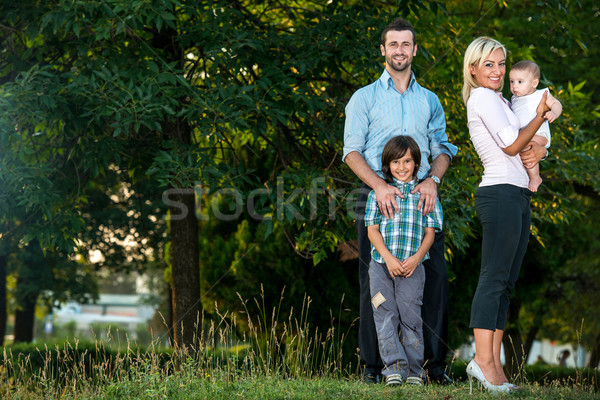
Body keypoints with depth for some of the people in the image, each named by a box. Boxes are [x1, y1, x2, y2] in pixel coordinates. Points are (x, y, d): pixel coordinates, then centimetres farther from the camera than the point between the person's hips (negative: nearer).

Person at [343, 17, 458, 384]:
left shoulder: (430, 101, 20)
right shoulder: (365, 98, 10)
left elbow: (442, 148, 14)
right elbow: (352, 151, 1)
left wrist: (432, 179, -8)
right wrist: (380, 185, -15)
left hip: (421, 196, 2)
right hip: (378, 197, -2)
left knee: (436, 276, -6)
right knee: (374, 281, -3)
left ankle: (436, 363, -1)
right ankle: (372, 365, 2)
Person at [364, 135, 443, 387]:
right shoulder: (378, 193, 9)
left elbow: (429, 232, 7)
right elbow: (372, 229, 3)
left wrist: (416, 258, -9)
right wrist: (389, 258, -11)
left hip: (412, 265, -1)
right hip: (381, 264, 1)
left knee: (410, 314, -7)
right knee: (385, 314, -7)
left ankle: (414, 370, 1)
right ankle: (394, 368, -7)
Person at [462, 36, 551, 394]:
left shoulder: (498, 101, 25)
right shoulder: (482, 97, -5)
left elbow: (527, 144, 25)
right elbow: (511, 145, -11)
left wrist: (539, 150, 2)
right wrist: (541, 116, 0)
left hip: (518, 196, 10)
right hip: (501, 193, -10)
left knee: (506, 282, 4)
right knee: (494, 277, -14)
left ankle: (494, 364, 3)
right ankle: (483, 361, -16)